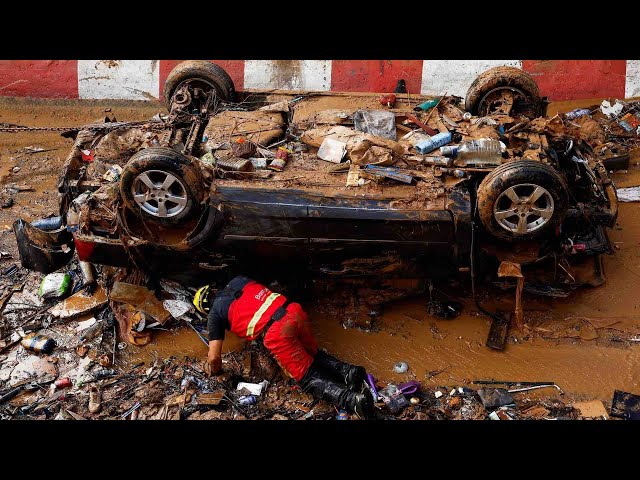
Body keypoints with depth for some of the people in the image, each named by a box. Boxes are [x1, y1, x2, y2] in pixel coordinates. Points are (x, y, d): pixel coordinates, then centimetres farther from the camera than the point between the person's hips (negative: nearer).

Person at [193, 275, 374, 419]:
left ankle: (351, 399, -18)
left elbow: (214, 357, 8)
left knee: (308, 378, 2)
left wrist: (216, 371, 30)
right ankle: (348, 371, 4)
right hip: (294, 311, 6)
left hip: (277, 332, -6)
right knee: (313, 354, 28)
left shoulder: (215, 314, 12)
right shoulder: (237, 281, 27)